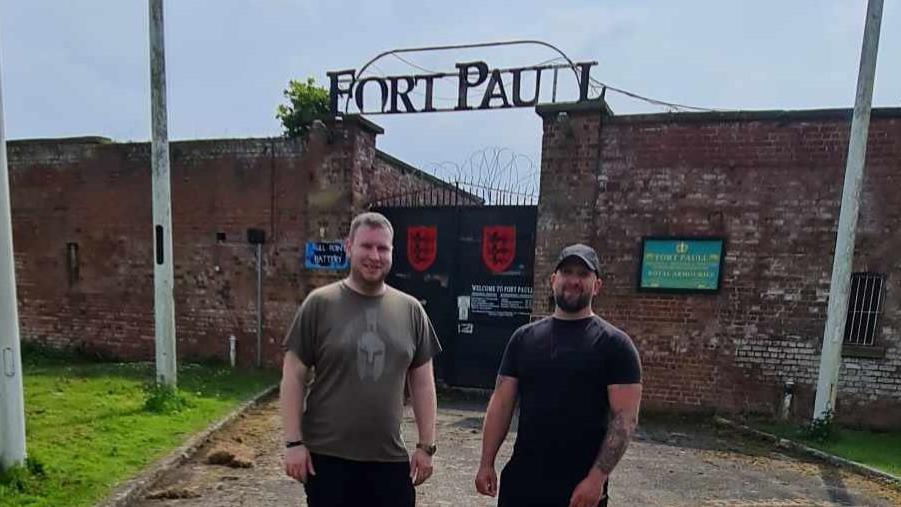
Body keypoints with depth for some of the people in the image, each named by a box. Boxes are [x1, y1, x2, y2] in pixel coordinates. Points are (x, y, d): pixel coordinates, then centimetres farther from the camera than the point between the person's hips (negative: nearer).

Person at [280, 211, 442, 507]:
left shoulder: (411, 310, 1)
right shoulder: (319, 304, -7)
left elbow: (422, 382, 5)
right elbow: (294, 377, -4)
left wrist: (426, 445, 4)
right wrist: (293, 442, -7)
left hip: (390, 458, 3)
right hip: (327, 456, -2)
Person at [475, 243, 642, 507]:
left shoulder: (615, 344, -6)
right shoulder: (524, 337, 3)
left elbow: (625, 417, -11)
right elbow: (502, 402, 4)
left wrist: (597, 477, -18)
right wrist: (486, 463, 1)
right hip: (520, 480, 3)